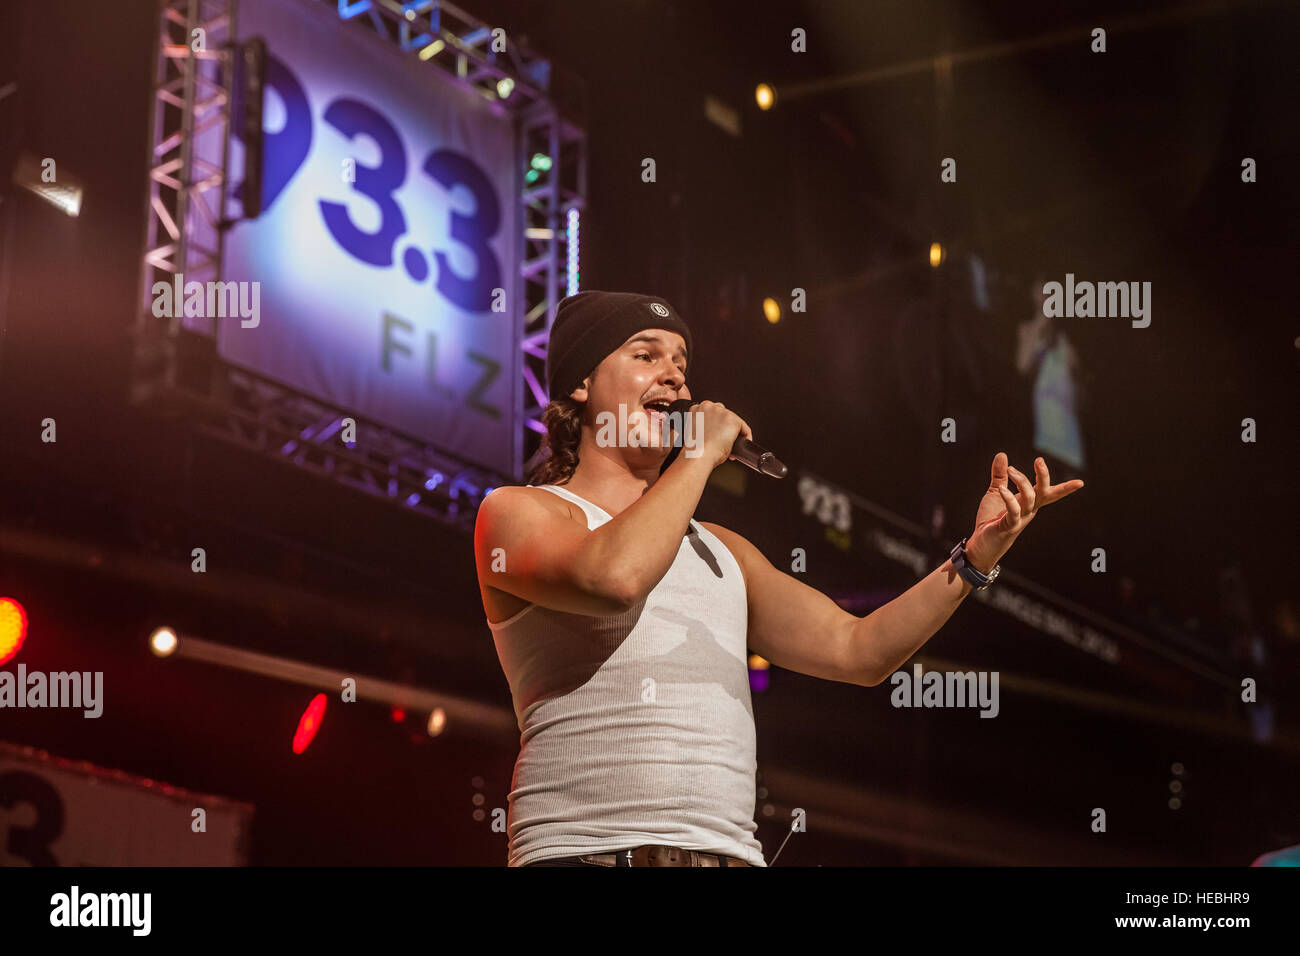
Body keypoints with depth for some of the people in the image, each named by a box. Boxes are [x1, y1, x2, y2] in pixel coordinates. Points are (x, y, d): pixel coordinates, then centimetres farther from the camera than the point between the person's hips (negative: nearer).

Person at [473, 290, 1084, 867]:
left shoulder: (721, 550, 26)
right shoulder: (518, 513, 7)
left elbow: (856, 650, 20)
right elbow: (612, 576, -14)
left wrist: (977, 553, 8)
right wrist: (702, 452, -2)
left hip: (730, 851, 5)